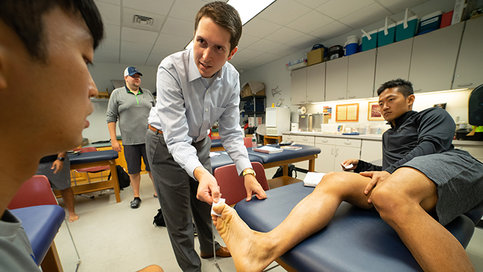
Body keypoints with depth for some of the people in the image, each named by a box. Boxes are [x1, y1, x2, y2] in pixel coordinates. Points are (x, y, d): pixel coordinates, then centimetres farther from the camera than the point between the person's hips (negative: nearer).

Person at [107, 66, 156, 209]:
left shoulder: (148, 93, 10)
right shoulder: (117, 93, 5)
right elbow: (111, 117, 3)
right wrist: (113, 139, -3)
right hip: (129, 141, 0)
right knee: (133, 170, 10)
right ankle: (136, 196, 27)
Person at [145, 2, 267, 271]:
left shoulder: (231, 78, -15)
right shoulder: (171, 69, -29)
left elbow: (231, 131, -13)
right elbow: (177, 138, -31)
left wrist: (247, 171, -25)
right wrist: (200, 172, -48)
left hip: (200, 142, 5)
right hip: (166, 144, -4)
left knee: (206, 200, 21)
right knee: (179, 216, 6)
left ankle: (209, 247, 53)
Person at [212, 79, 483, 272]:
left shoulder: (434, 115, 18)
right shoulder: (388, 135, 34)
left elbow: (431, 145, -4)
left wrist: (391, 171, -17)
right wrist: (360, 165, 20)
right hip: (399, 183, 4)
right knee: (333, 180, -21)